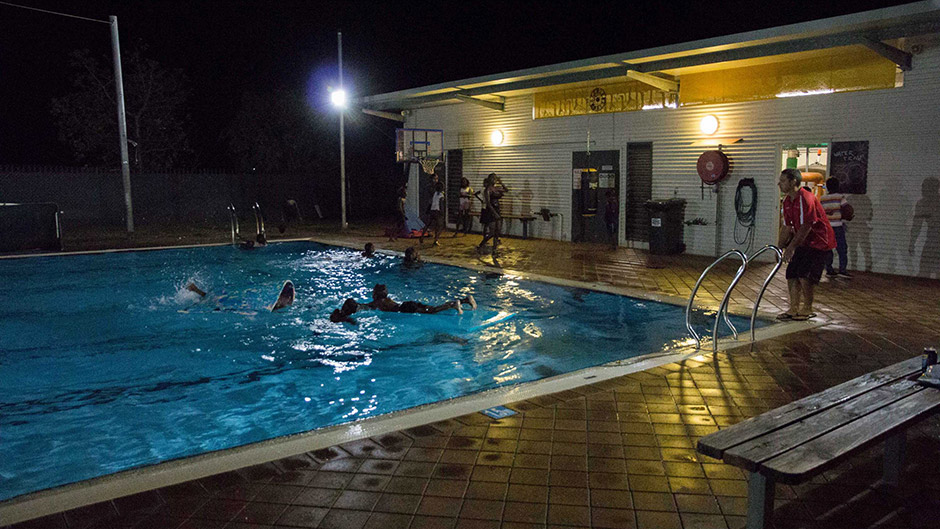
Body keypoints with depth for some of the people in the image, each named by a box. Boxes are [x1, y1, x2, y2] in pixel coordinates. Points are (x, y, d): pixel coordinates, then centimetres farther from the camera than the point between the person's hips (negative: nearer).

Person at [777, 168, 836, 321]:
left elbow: (806, 227, -26)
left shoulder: (806, 198, -22)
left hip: (819, 241, -9)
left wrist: (791, 248, -26)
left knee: (804, 274, -14)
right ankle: (794, 309, 12)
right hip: (803, 243, 9)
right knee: (791, 273, 3)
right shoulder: (787, 201, 7)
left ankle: (807, 310, 2)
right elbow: (787, 227, 11)